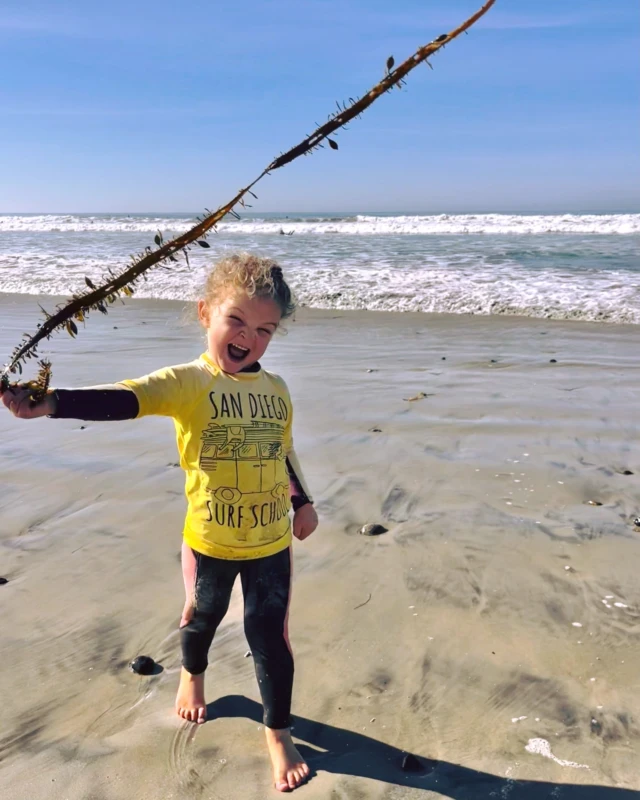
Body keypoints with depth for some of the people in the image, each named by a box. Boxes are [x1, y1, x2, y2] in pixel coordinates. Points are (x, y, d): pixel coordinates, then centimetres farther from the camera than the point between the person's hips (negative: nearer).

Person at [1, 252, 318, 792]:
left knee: (270, 636, 10)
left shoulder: (275, 388, -4)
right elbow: (123, 400, -37)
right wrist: (51, 403, -54)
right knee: (202, 616, 25)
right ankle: (192, 675, 60)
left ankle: (278, 734, 34)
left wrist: (303, 503, 19)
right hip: (208, 541, -1)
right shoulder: (186, 383, -18)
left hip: (270, 544, 2)